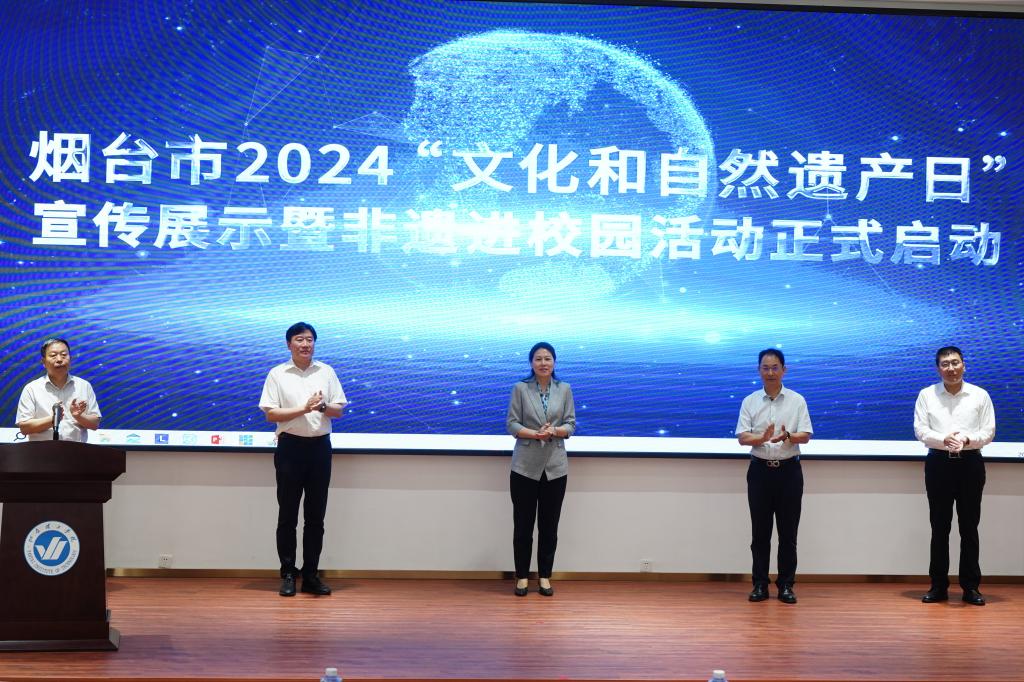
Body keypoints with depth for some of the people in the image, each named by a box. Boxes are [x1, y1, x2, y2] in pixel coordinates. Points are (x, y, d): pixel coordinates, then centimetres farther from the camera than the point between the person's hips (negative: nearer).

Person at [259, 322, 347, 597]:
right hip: (290, 447, -2)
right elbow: (270, 414, -5)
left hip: (320, 446, 2)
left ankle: (311, 575, 12)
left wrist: (323, 407, -14)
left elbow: (339, 410, 8)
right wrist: (304, 409, -16)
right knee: (288, 515, 2)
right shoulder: (277, 374, 0)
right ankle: (288, 575, 10)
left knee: (316, 516, 6)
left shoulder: (326, 372, 8)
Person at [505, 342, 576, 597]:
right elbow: (511, 423, -4)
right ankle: (522, 576, 15)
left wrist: (554, 431, -18)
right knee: (523, 524, 4)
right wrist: (535, 434, -19)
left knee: (549, 525, 7)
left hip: (555, 467, 2)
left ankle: (545, 576, 18)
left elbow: (571, 424, 3)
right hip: (525, 466, -2)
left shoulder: (564, 390, 5)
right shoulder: (520, 388, -1)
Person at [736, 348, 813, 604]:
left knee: (788, 531, 2)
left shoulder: (797, 400, 3)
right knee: (760, 531, 4)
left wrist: (787, 436, -26)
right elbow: (742, 437, -3)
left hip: (788, 470, -1)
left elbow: (806, 435, -4)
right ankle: (760, 585, 10)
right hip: (760, 469, 1)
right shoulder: (750, 401, 4)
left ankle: (786, 585, 9)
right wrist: (763, 438, -24)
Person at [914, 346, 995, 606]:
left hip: (970, 463, 0)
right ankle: (938, 586, 11)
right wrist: (944, 440, -20)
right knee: (939, 526, 5)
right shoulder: (926, 395, 4)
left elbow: (989, 432, 1)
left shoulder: (980, 395, 3)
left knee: (969, 526, 3)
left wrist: (968, 440, -19)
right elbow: (920, 430, -2)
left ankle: (971, 586, 10)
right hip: (939, 463, 0)